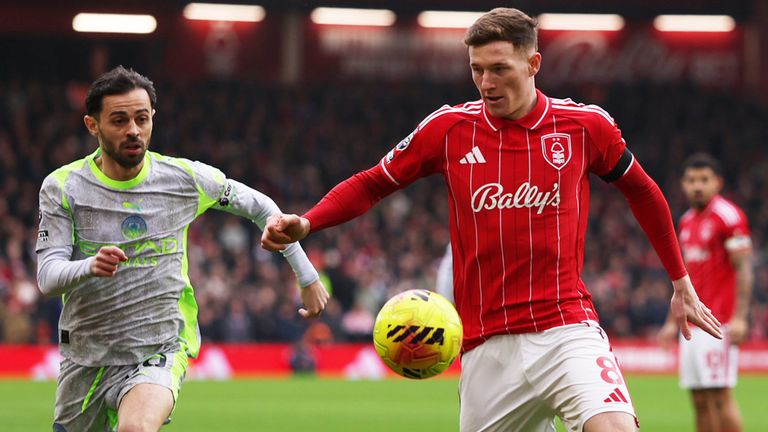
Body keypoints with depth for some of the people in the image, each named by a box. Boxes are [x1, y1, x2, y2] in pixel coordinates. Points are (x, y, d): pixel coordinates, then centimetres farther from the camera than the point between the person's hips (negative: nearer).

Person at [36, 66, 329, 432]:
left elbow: (260, 207, 12)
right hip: (85, 357, 2)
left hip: (159, 353, -2)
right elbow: (47, 277, -13)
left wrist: (308, 277, 12)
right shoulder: (61, 187, -6)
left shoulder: (185, 178, -4)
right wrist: (90, 267, -35)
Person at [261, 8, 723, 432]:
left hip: (567, 330, -2)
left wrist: (681, 283, 22)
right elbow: (371, 185, 12)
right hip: (487, 347, 2)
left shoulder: (586, 125, 2)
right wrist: (304, 224, -5)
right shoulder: (449, 128, 2)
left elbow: (642, 191, 17)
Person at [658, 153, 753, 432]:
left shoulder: (728, 216, -8)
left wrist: (739, 317, -20)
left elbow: (743, 270, -12)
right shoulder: (686, 221, 17)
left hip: (718, 323, -8)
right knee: (700, 401, 6)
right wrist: (673, 321, 22)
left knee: (719, 396, -11)